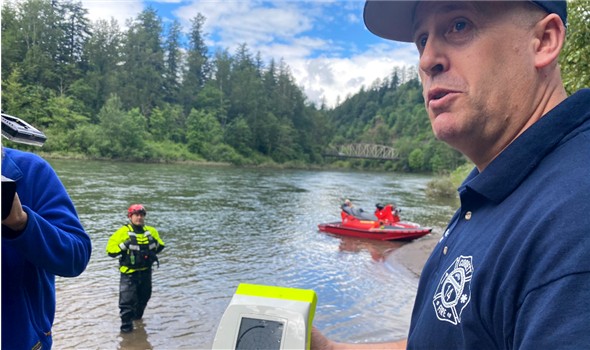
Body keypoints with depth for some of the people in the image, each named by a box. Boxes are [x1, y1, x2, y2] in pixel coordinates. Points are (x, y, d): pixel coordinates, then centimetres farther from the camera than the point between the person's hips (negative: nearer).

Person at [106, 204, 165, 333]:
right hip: (129, 273, -5)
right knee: (127, 298, -6)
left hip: (146, 271, 5)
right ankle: (126, 323, 10)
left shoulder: (151, 231, 2)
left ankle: (137, 316, 43)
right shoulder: (123, 232, -12)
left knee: (144, 297, 20)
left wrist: (153, 252, 0)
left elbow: (160, 245, 18)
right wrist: (124, 245, -25)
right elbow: (110, 250, -13)